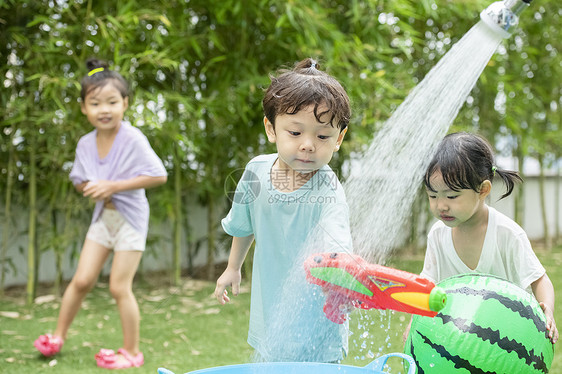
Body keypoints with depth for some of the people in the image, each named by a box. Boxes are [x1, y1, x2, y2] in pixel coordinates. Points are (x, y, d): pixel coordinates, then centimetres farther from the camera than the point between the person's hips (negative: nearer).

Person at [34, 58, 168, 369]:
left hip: (129, 217, -5)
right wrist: (91, 188, -12)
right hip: (102, 216, 5)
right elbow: (78, 179, 12)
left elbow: (159, 175, -23)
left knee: (119, 287, -1)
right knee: (82, 279, 8)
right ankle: (58, 335, 26)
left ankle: (131, 351, 14)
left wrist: (114, 186, -24)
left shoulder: (133, 139, -20)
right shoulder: (85, 144, -2)